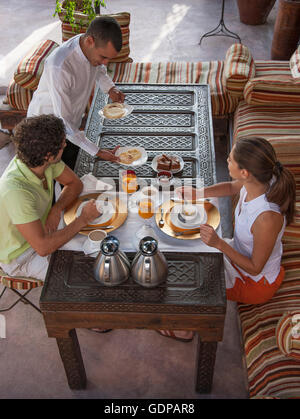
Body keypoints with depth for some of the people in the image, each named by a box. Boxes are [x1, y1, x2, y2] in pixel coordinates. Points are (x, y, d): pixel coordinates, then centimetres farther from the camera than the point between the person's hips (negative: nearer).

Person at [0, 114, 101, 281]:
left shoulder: (42, 160, -17)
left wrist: (57, 209, -19)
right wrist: (84, 219, -30)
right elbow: (43, 247, -39)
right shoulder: (15, 191, -40)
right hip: (21, 256, -7)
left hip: (41, 231, 7)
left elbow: (74, 183, 1)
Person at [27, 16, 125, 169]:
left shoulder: (97, 48, -16)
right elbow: (63, 121, -36)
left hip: (72, 124, 6)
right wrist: (97, 152, -33)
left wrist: (110, 88, -10)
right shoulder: (59, 66, -40)